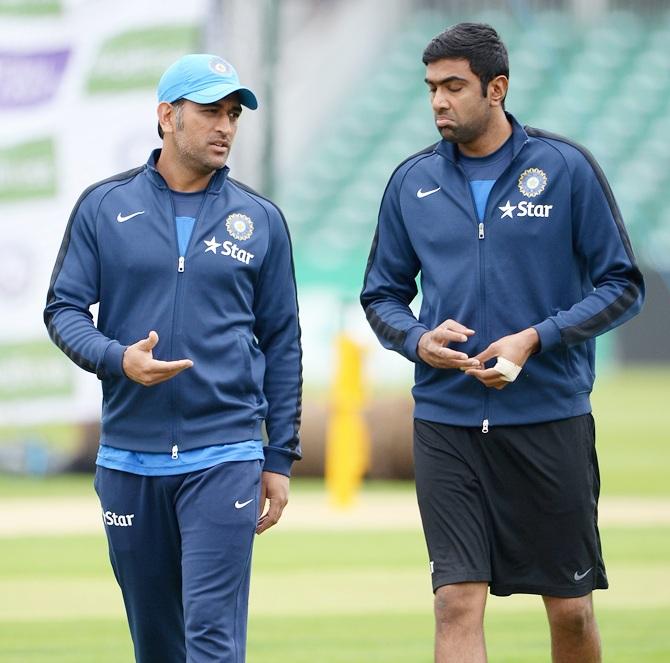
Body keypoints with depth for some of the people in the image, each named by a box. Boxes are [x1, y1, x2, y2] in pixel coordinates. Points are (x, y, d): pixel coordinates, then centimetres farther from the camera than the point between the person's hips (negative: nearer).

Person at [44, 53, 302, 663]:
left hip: (224, 457, -1)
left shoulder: (260, 220, 6)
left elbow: (282, 343, 9)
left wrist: (280, 459, 5)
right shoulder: (103, 207, 5)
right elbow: (63, 309, 5)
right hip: (129, 457, 1)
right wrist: (117, 358, -16)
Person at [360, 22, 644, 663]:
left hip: (550, 418, -2)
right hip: (445, 423, 2)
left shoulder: (566, 168, -1)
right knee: (457, 602, -8)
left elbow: (622, 285, 0)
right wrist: (418, 340, -6)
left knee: (570, 609, 5)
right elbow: (381, 295, 16)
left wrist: (536, 339, -12)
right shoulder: (412, 182, 7)